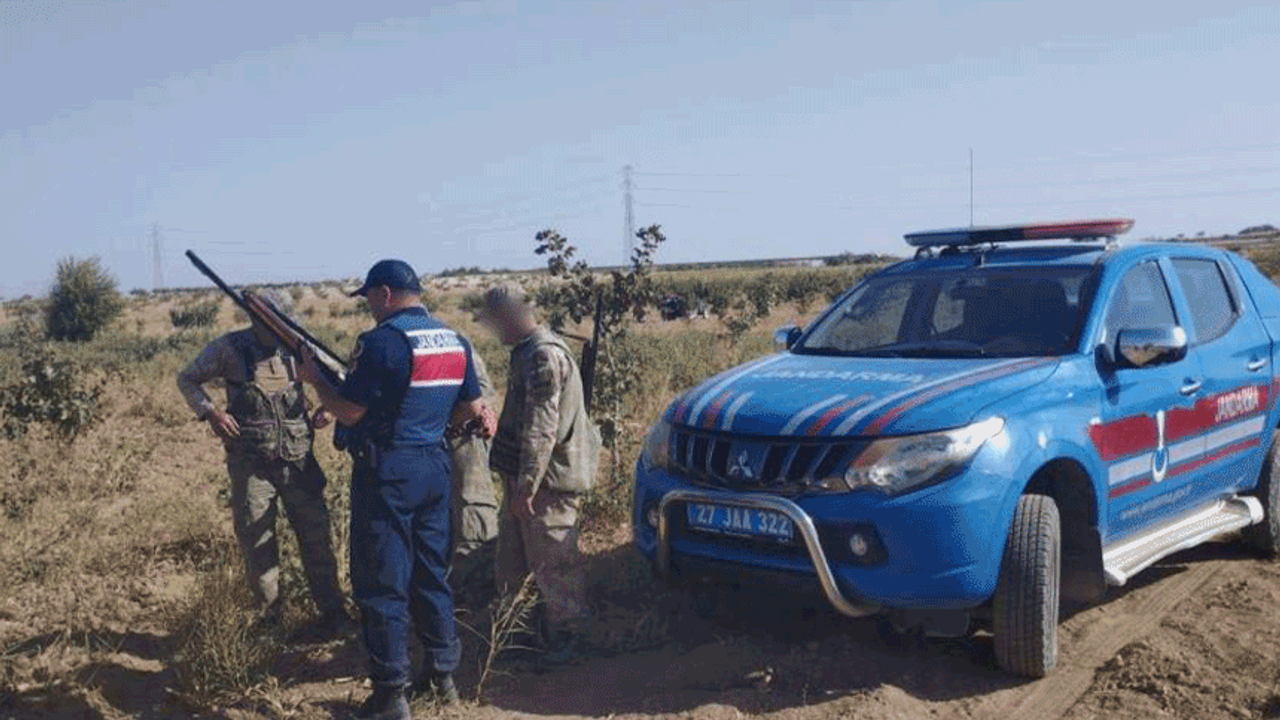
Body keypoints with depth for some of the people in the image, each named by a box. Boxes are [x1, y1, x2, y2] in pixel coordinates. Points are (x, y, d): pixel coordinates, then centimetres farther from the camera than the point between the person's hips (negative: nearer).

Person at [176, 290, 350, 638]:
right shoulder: (229, 349, -1)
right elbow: (187, 379, 8)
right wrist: (210, 412, -8)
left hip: (298, 458, 1)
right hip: (251, 463, -1)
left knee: (315, 536, 4)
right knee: (255, 540, 4)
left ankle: (333, 613, 14)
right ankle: (270, 615, 20)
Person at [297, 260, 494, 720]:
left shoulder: (384, 340, -15)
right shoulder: (454, 341, 8)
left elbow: (349, 412, -14)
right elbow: (468, 411, 14)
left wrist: (314, 378, 2)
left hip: (388, 474, -7)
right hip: (435, 467, 8)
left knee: (382, 584, 1)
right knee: (432, 574, 17)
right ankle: (442, 677, 26)